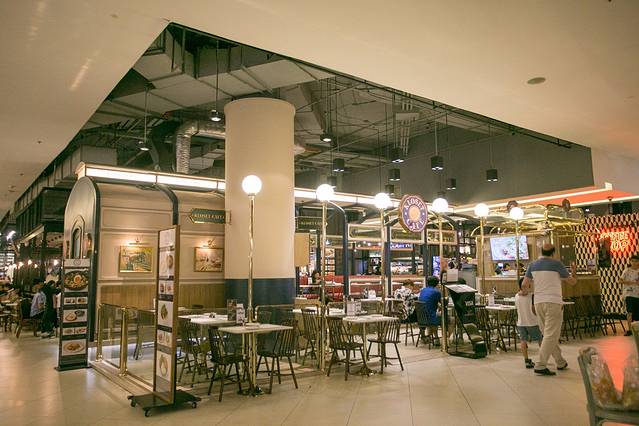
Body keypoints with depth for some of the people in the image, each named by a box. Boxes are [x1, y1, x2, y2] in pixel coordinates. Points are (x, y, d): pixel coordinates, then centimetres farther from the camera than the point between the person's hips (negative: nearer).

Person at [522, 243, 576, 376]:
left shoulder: (533, 265, 7)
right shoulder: (557, 264, -4)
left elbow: (524, 285, 5)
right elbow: (572, 282, 7)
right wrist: (574, 273, 27)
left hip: (538, 302, 5)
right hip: (553, 302, -5)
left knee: (548, 334, 16)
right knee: (551, 335, -6)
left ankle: (560, 362, 26)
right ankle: (540, 366, -12)